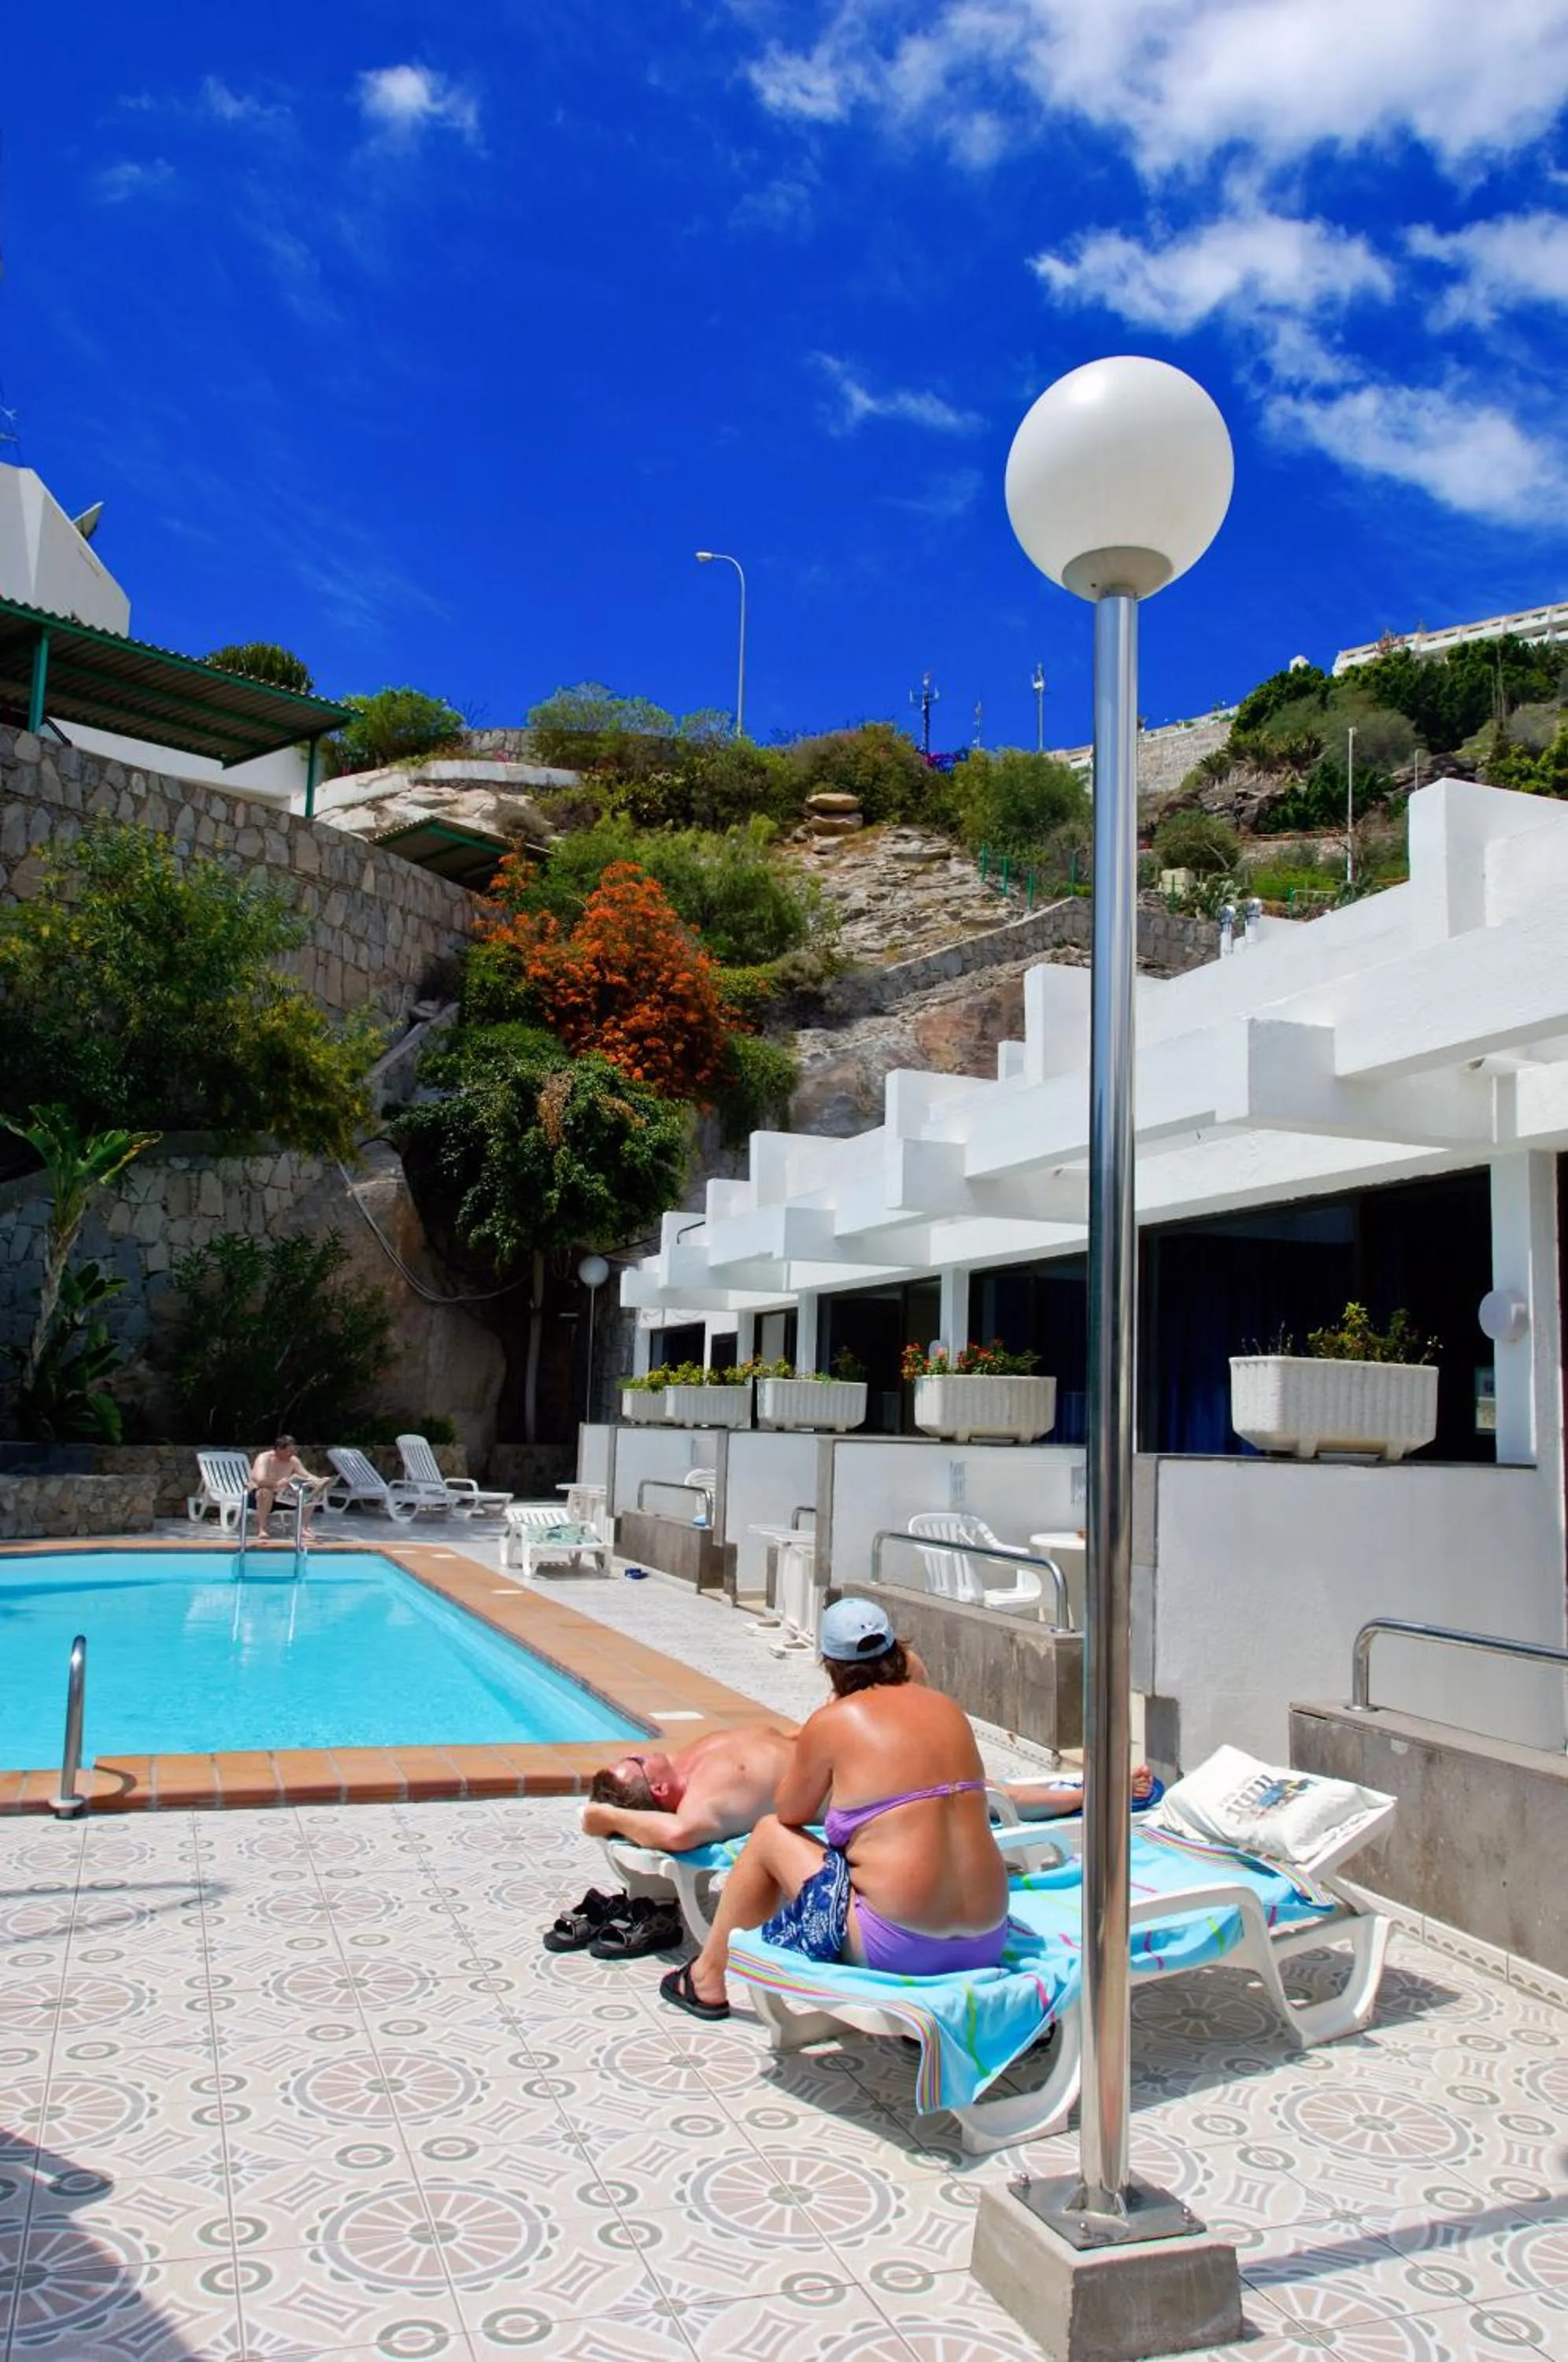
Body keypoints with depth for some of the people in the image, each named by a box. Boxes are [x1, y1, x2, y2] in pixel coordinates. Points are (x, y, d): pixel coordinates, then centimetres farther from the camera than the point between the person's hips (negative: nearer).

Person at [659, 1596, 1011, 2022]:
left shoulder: (833, 1721, -6)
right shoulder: (948, 1709, 8)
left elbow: (789, 1813, 7)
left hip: (897, 1950, -6)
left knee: (770, 1833, 17)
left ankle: (709, 1980, 28)